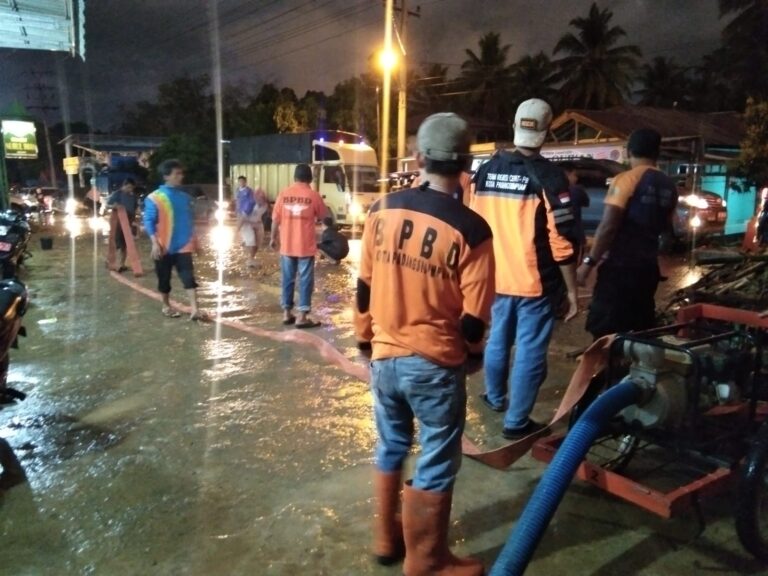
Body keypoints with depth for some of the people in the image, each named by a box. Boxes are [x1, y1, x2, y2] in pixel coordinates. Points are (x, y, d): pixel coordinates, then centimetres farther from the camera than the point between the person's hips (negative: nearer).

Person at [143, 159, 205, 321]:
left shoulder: (186, 197, 6)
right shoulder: (154, 198, -8)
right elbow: (148, 221, -9)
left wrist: (195, 241, 14)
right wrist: (155, 243, -17)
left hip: (183, 246, 3)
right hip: (164, 247, -3)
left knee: (189, 277, -7)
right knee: (164, 278, 11)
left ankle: (195, 310, -11)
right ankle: (166, 306, 30)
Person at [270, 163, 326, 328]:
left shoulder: (284, 194, 0)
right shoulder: (313, 195, -6)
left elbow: (276, 219, 3)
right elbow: (322, 216, 8)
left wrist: (273, 237, 15)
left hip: (287, 245, 3)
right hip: (306, 246, -3)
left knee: (287, 279, 12)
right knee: (305, 280, 2)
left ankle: (287, 313, 18)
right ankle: (302, 316, 1)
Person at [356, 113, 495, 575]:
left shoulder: (382, 211, -3)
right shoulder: (470, 230, -16)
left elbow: (364, 285, 4)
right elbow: (474, 317, -12)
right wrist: (466, 348, 10)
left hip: (385, 357, 5)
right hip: (436, 364, -5)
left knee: (391, 448, 23)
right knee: (436, 464, 12)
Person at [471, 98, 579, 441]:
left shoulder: (486, 170, 2)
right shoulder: (547, 176, -14)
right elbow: (561, 241, -16)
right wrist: (572, 290, -8)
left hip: (497, 278, 6)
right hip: (536, 282, -5)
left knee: (497, 339, 23)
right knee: (530, 352, 5)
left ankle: (495, 397, 43)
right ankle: (516, 422, 13)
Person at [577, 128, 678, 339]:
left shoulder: (626, 179, -11)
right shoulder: (669, 186, 10)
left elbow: (608, 226, -18)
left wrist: (589, 261, -13)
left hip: (620, 265, -7)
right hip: (648, 266, 7)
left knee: (606, 329, -5)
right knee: (640, 329, 15)